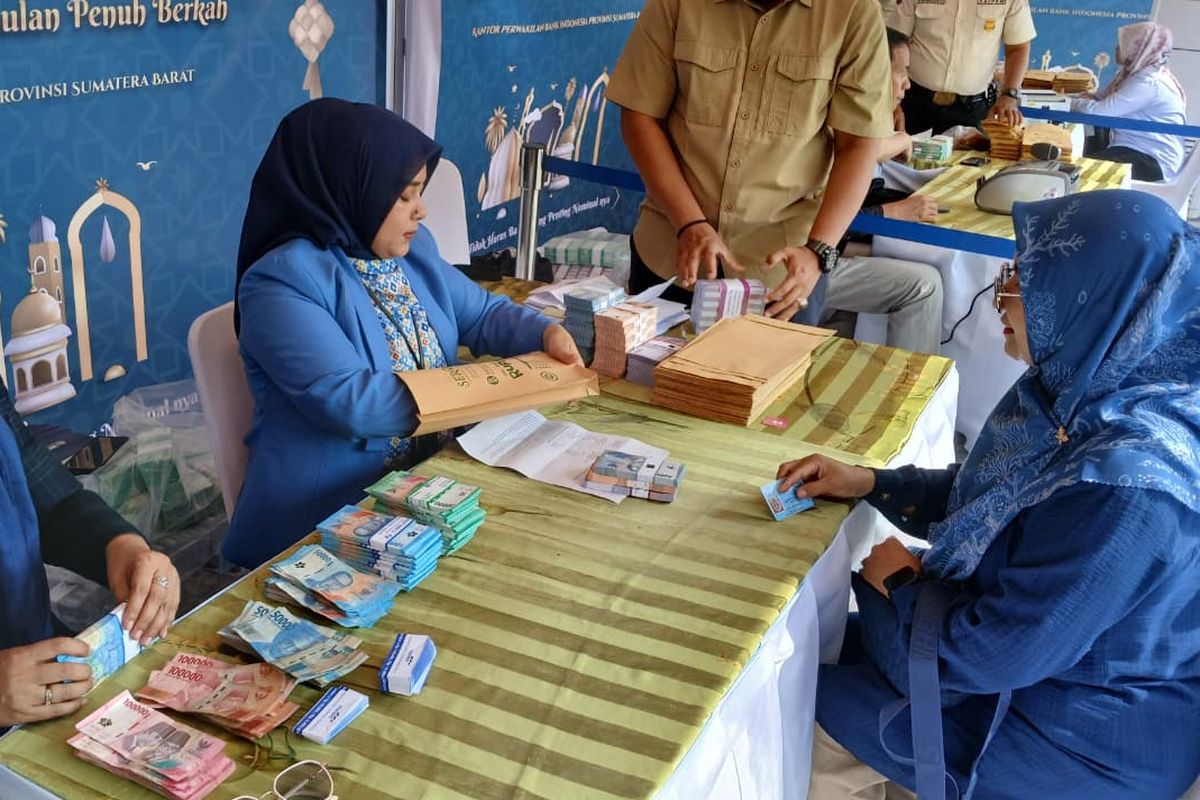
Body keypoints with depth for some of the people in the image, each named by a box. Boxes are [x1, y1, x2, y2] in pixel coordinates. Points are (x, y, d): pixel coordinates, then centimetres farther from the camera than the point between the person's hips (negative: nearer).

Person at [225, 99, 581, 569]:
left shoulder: (412, 248, 7)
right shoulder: (283, 280, -18)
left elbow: (481, 314, 17)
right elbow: (351, 402, -26)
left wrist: (544, 334, -5)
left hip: (431, 475, 7)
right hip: (329, 513, -7)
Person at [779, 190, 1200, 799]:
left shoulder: (1126, 486, -37)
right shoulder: (1096, 388, -10)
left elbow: (996, 651, -28)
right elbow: (987, 495, 8)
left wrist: (901, 583, -11)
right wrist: (868, 483, 0)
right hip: (1053, 643, 8)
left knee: (824, 710, 2)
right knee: (842, 644, 15)